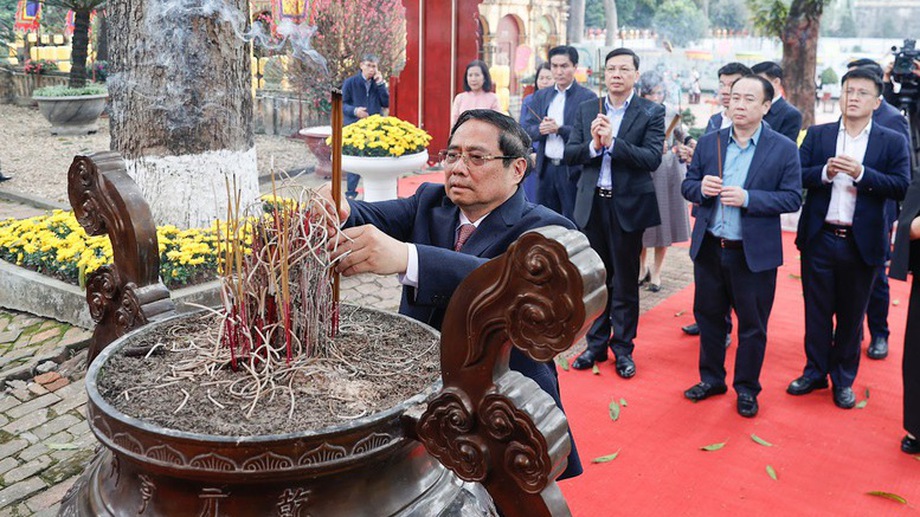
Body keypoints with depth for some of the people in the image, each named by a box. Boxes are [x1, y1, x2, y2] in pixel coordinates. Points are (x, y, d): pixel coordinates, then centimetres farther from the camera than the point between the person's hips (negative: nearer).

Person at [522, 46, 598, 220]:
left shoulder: (588, 98, -4)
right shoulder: (540, 96, 12)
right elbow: (526, 129, 8)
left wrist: (559, 129, -22)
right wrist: (540, 129, -13)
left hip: (573, 171, -5)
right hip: (546, 168, 5)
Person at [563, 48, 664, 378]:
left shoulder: (651, 113, -4)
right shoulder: (586, 110, 7)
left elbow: (653, 159, -16)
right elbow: (569, 154, 1)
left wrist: (612, 141, -23)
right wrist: (593, 145, -17)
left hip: (628, 205, -3)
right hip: (592, 203, 3)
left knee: (625, 282, 7)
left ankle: (623, 348, 20)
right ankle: (596, 344, 25)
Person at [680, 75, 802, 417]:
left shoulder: (783, 149, -6)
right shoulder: (709, 143, 4)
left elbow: (792, 197, -9)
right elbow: (687, 186, 7)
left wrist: (748, 198, -22)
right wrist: (700, 188, -16)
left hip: (754, 254, -3)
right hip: (709, 248, 3)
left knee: (752, 325, 9)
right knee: (708, 316, 16)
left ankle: (746, 388, 26)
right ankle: (711, 378, 34)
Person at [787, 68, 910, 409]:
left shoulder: (892, 142, 1)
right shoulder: (817, 135, 5)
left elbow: (901, 186, -9)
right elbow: (797, 176, -4)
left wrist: (860, 173, -21)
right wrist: (825, 172, -21)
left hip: (862, 243, -1)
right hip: (819, 238, 1)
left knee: (851, 315, 11)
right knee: (817, 311, 11)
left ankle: (844, 379, 25)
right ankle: (815, 372, 26)